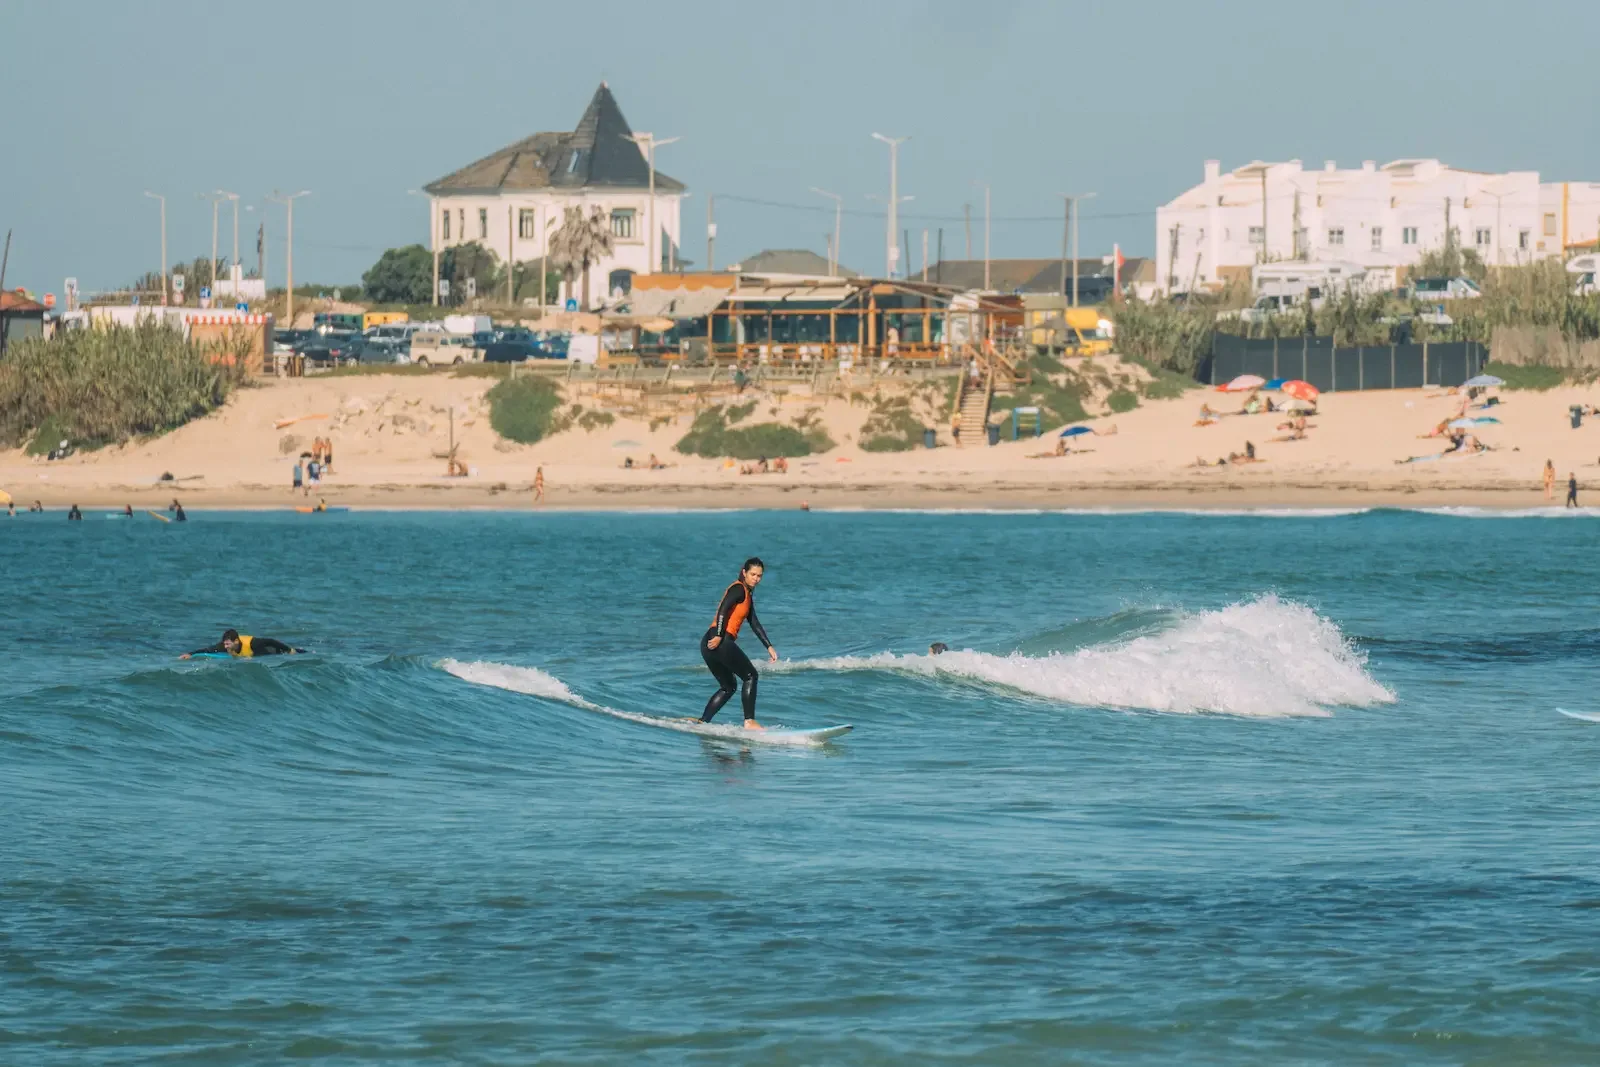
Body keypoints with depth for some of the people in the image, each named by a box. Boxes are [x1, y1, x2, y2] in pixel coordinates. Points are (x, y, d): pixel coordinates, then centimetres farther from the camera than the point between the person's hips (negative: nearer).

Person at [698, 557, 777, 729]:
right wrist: (718, 636, -27)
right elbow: (723, 610, -20)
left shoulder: (748, 595, 25)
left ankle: (702, 722, 10)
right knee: (750, 676, -3)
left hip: (709, 645, 10)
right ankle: (749, 721, -7)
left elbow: (754, 623, 26)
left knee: (728, 686, 18)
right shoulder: (739, 589, -5)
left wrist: (769, 647, 21)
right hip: (721, 642, -10)